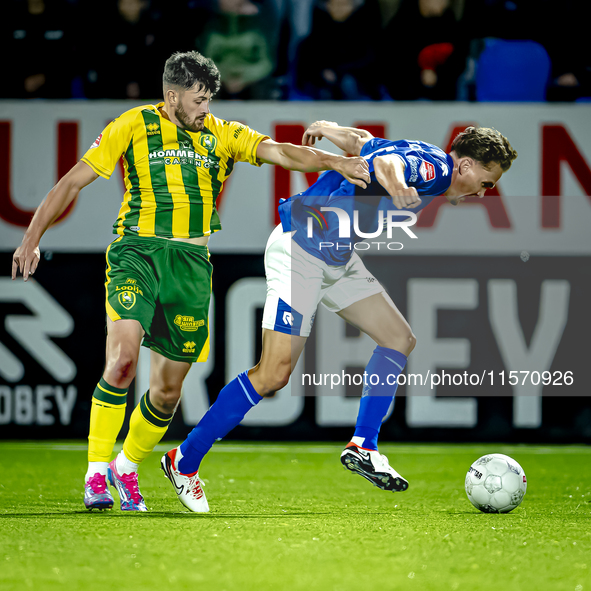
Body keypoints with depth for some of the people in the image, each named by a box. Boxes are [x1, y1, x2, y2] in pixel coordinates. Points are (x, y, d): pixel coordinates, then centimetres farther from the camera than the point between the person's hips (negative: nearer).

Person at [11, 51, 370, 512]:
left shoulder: (222, 134, 11)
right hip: (137, 251, -4)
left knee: (168, 390, 5)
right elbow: (74, 181, 7)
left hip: (192, 265, 4)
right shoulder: (133, 126, 3)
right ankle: (96, 473, -15)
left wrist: (335, 162, -17)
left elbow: (281, 152, 0)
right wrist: (32, 238, 3)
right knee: (124, 356, -26)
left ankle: (126, 468, 29)